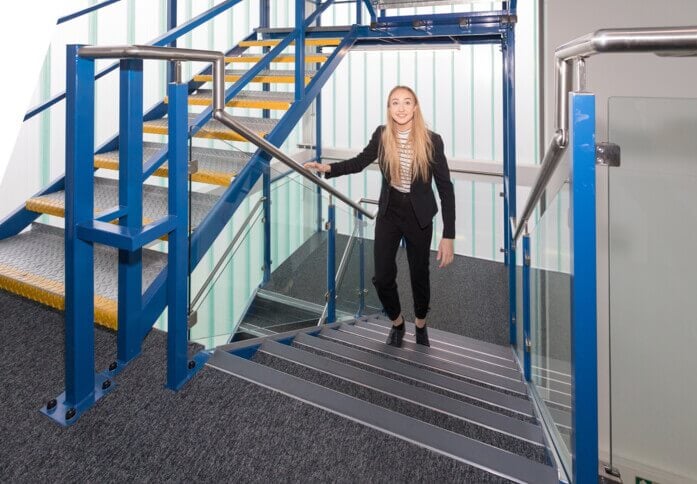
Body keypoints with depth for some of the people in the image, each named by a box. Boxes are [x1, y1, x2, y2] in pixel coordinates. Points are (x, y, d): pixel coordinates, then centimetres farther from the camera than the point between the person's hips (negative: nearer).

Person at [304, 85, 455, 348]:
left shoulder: (431, 141, -18)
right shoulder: (382, 135, -8)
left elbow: (445, 188, -16)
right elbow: (359, 162, 8)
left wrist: (448, 237, -19)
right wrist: (327, 168, -10)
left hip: (419, 218, -2)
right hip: (388, 213, 2)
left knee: (419, 275, 12)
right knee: (382, 277, 3)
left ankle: (420, 326, 41)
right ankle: (397, 324, 33)